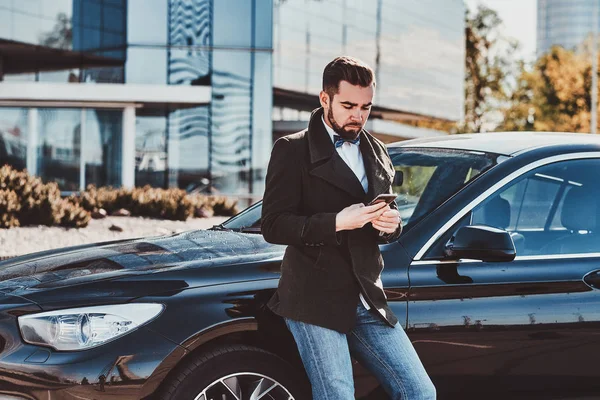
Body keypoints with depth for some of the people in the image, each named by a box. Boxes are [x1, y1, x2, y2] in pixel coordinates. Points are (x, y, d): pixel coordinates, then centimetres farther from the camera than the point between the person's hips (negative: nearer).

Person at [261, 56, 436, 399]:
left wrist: (391, 224, -2)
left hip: (367, 302, 6)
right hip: (315, 301, -6)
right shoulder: (293, 151, -4)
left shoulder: (376, 153, 16)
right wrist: (337, 222, -22)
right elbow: (273, 226, -11)